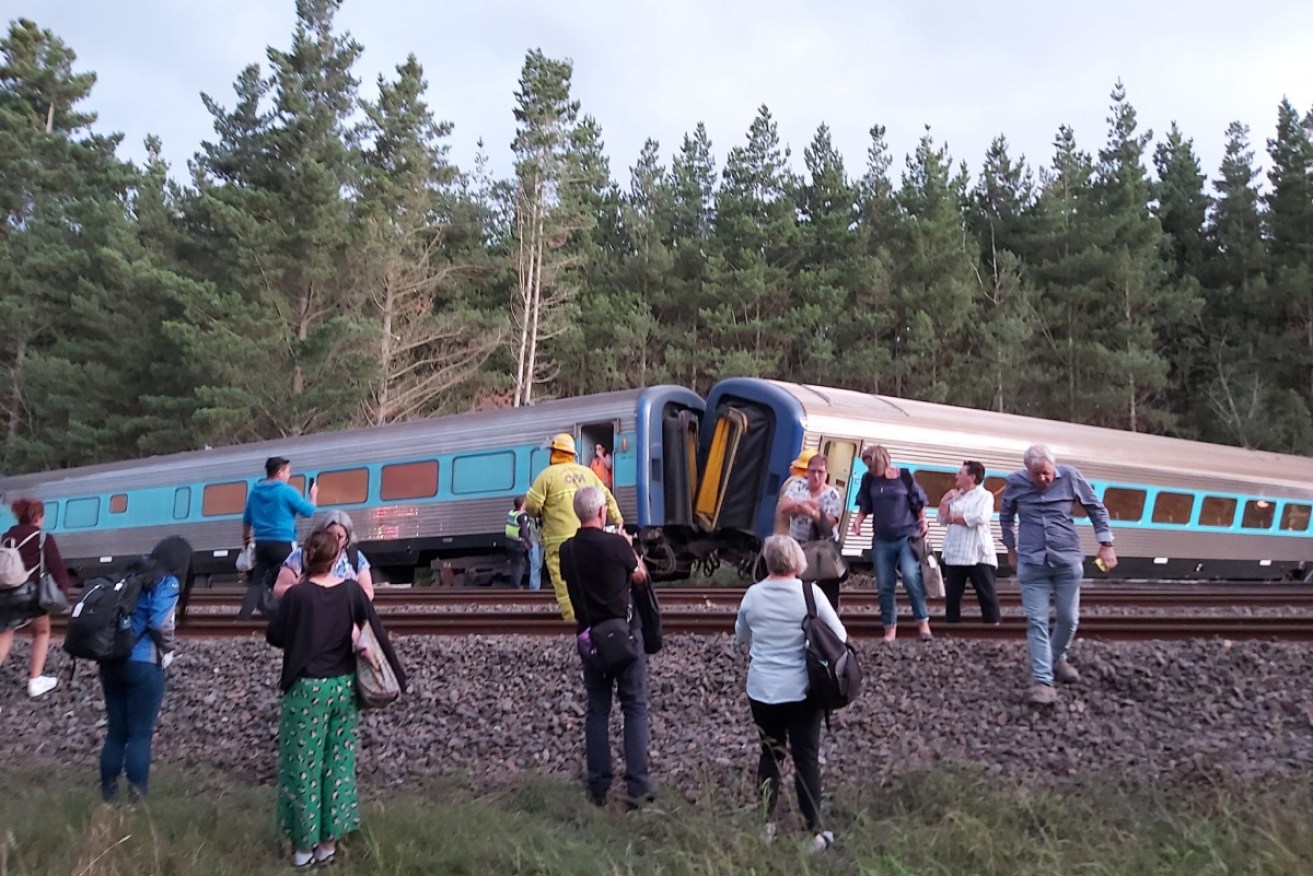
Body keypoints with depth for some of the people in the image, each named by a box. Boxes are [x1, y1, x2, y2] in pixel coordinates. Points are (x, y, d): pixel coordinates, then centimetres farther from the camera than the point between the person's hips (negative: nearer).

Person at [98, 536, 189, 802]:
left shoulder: (131, 574, 15)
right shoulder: (168, 582, -8)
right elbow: (159, 625, -18)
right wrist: (170, 647, 1)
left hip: (111, 661, 7)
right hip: (143, 665, -7)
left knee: (115, 731, 13)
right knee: (140, 733, 2)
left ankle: (108, 794, 18)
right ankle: (137, 796, 4)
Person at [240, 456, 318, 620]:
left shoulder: (255, 492, 10)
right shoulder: (287, 491, -9)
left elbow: (247, 519, 21)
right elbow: (308, 511, -5)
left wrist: (246, 538, 36)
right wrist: (313, 496, 13)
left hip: (261, 543, 6)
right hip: (282, 543, -5)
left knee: (257, 580, 7)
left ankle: (244, 613, -5)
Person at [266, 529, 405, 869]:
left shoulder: (296, 595, -13)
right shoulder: (352, 591, -4)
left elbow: (274, 636, -2)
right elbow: (377, 633, -1)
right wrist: (395, 676, 5)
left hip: (307, 688, -3)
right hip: (344, 686, 4)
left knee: (304, 766, 8)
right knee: (338, 763, 13)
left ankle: (304, 845, 16)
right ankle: (329, 841, 21)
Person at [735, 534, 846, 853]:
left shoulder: (753, 594, -4)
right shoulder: (809, 592, -12)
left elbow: (741, 636, 11)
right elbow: (840, 636, -3)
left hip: (761, 690, 3)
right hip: (801, 691, -2)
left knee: (770, 754, 17)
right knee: (806, 758, 6)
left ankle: (766, 824, 22)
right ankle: (814, 831, 10)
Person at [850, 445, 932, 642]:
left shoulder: (904, 476, -5)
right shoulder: (869, 480, 3)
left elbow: (919, 503, 5)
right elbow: (865, 507, 11)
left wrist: (923, 521, -7)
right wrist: (858, 520, -7)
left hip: (907, 536, -4)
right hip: (882, 540, 4)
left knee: (911, 577, -21)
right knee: (884, 586, 4)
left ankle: (923, 623, -9)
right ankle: (890, 629, 12)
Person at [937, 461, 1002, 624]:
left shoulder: (985, 495, -2)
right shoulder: (956, 497, 18)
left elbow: (978, 518, -19)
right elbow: (943, 519, 12)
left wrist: (953, 518, -6)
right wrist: (945, 500, 0)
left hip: (978, 555, -6)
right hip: (954, 555, 6)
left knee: (986, 594, -2)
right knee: (952, 594, 7)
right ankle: (951, 623, 14)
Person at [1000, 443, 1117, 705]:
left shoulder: (1071, 477, -6)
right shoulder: (1015, 482, -5)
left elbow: (1097, 509, 4)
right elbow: (1005, 517, 13)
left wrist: (1106, 544, 0)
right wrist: (1011, 550, 17)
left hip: (1068, 560, 1)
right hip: (1031, 563, -1)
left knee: (1069, 618, 10)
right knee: (1037, 621, -4)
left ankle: (1057, 658, 37)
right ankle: (1042, 680, -3)